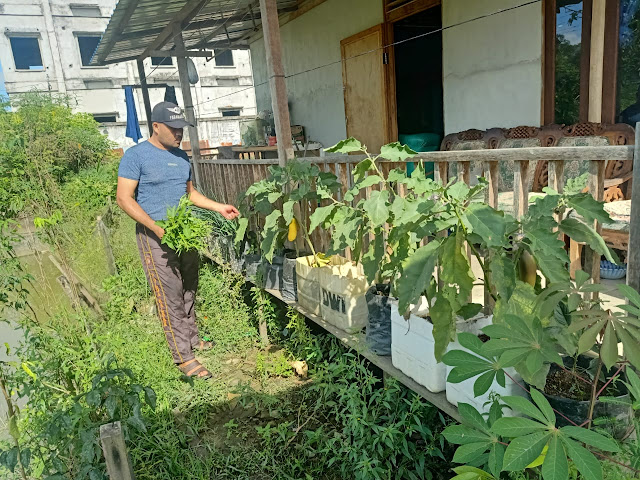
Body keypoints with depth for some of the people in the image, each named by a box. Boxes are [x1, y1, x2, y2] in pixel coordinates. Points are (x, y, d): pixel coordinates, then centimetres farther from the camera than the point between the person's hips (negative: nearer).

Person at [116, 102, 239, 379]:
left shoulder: (181, 156, 13)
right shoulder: (136, 155, -8)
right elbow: (124, 198, -13)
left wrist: (219, 207, 11)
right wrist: (158, 229, -20)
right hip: (156, 237, -6)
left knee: (189, 291, 13)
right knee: (170, 296, -5)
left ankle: (192, 339, 29)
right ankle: (183, 357, 2)